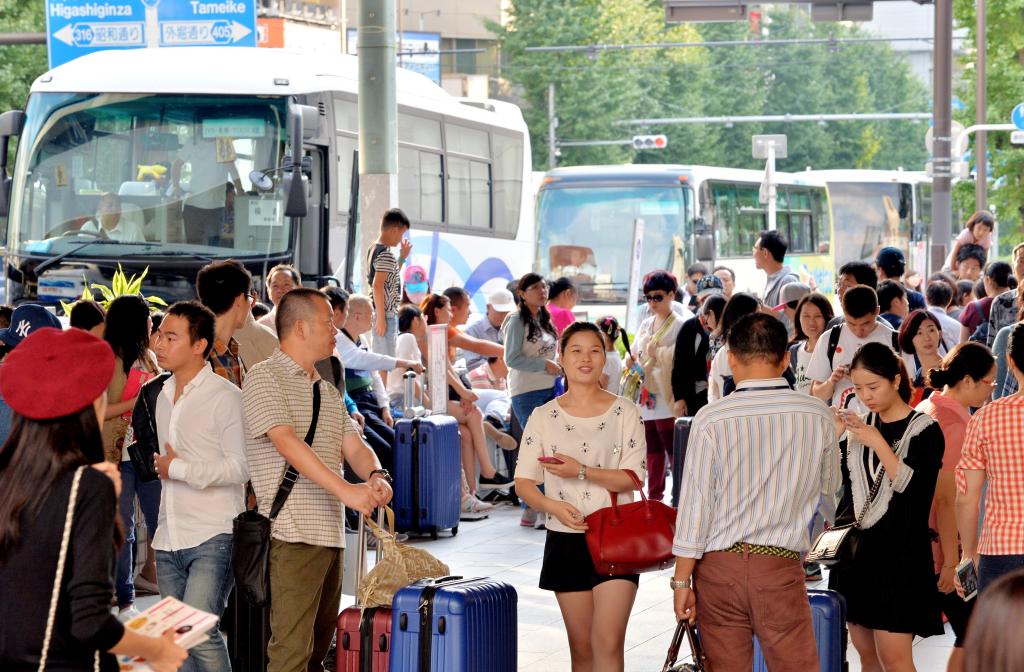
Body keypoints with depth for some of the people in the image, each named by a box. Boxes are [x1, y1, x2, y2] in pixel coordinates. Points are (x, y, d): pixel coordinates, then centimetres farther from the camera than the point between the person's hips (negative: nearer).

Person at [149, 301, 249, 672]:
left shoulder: (225, 396, -9)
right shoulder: (163, 396, 16)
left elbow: (240, 466, -15)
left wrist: (178, 469, -10)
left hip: (213, 538, -8)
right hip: (169, 542, 8)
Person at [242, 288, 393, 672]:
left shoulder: (328, 392, 22)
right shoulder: (265, 378, -5)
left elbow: (353, 447, 12)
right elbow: (287, 443, -18)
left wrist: (375, 477, -12)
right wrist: (345, 490, -26)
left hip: (331, 534, 8)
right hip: (292, 535, -8)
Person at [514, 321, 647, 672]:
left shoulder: (625, 413, 0)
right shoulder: (544, 417, 3)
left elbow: (633, 478, -8)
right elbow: (523, 482, 1)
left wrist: (581, 472, -19)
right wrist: (552, 506, -20)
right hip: (566, 541, 2)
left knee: (608, 642, -12)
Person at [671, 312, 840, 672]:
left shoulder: (711, 419, -9)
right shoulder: (818, 416, -2)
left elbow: (694, 505, -8)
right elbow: (828, 486, 15)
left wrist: (681, 581, -1)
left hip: (720, 565, 0)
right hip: (781, 568, 1)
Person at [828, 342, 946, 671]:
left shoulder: (925, 430, -4)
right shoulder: (860, 425, 12)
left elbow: (912, 487, -16)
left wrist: (878, 443, -18)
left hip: (898, 555, -6)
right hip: (854, 548, 6)